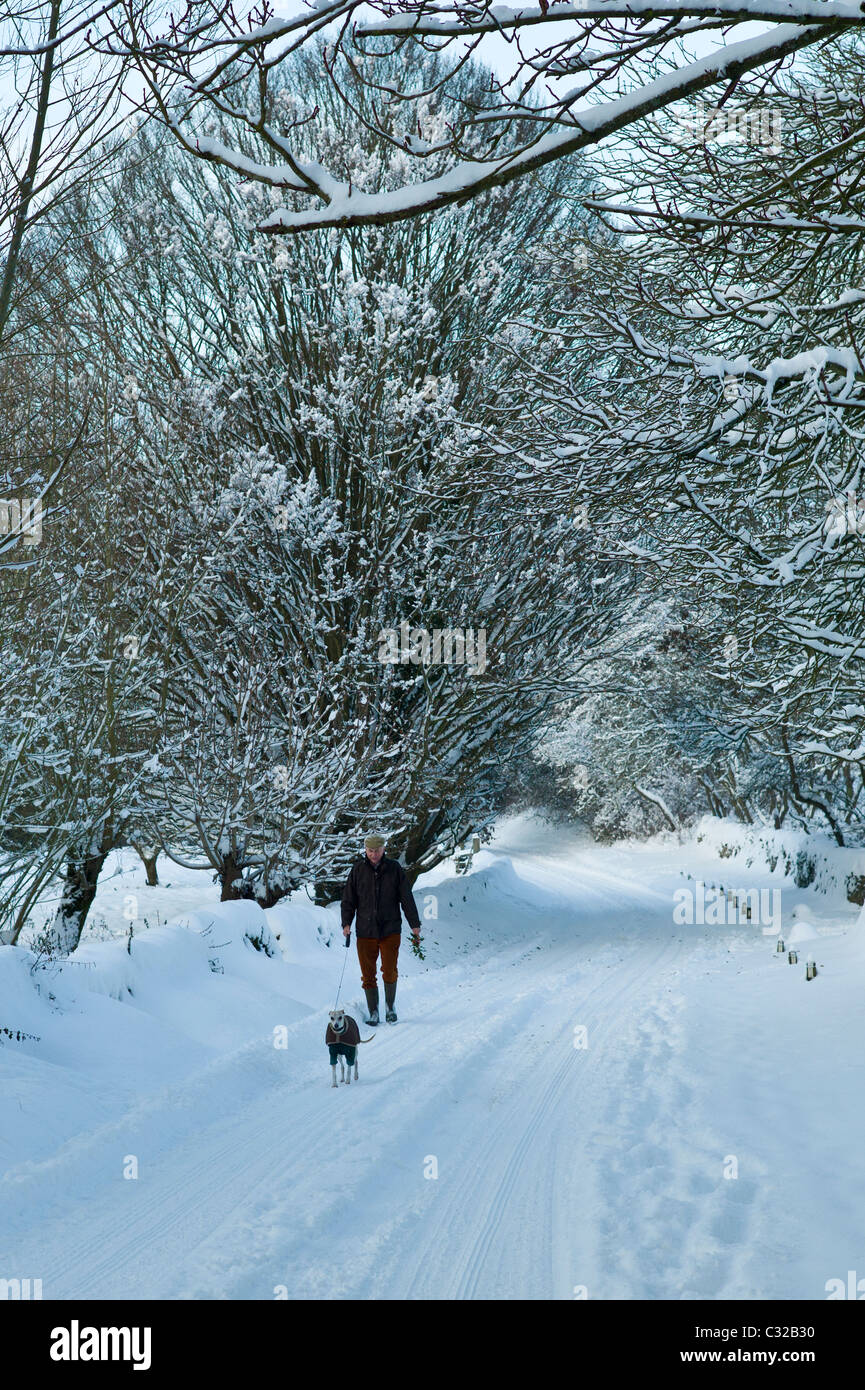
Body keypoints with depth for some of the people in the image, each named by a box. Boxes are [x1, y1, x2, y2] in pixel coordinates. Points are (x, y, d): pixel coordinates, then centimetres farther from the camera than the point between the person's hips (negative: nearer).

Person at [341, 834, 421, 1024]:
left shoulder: (395, 869, 2)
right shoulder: (358, 870, 3)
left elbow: (407, 898, 5)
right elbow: (348, 898, 7)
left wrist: (415, 924, 3)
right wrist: (346, 922, -4)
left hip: (390, 930, -1)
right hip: (365, 931, 1)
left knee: (389, 971, -6)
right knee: (368, 974, 3)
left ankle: (390, 1007, 16)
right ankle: (373, 1012, 14)